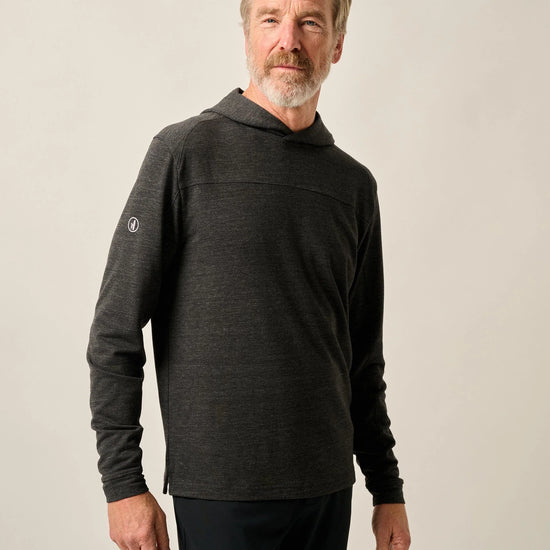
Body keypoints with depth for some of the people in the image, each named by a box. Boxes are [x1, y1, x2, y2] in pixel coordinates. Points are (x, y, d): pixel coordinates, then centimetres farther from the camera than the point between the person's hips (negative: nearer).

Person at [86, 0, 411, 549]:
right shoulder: (184, 152, -6)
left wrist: (388, 490, 13)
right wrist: (123, 483, -10)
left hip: (328, 487, 5)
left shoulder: (354, 184, 8)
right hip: (220, 490, -4)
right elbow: (114, 333, -7)